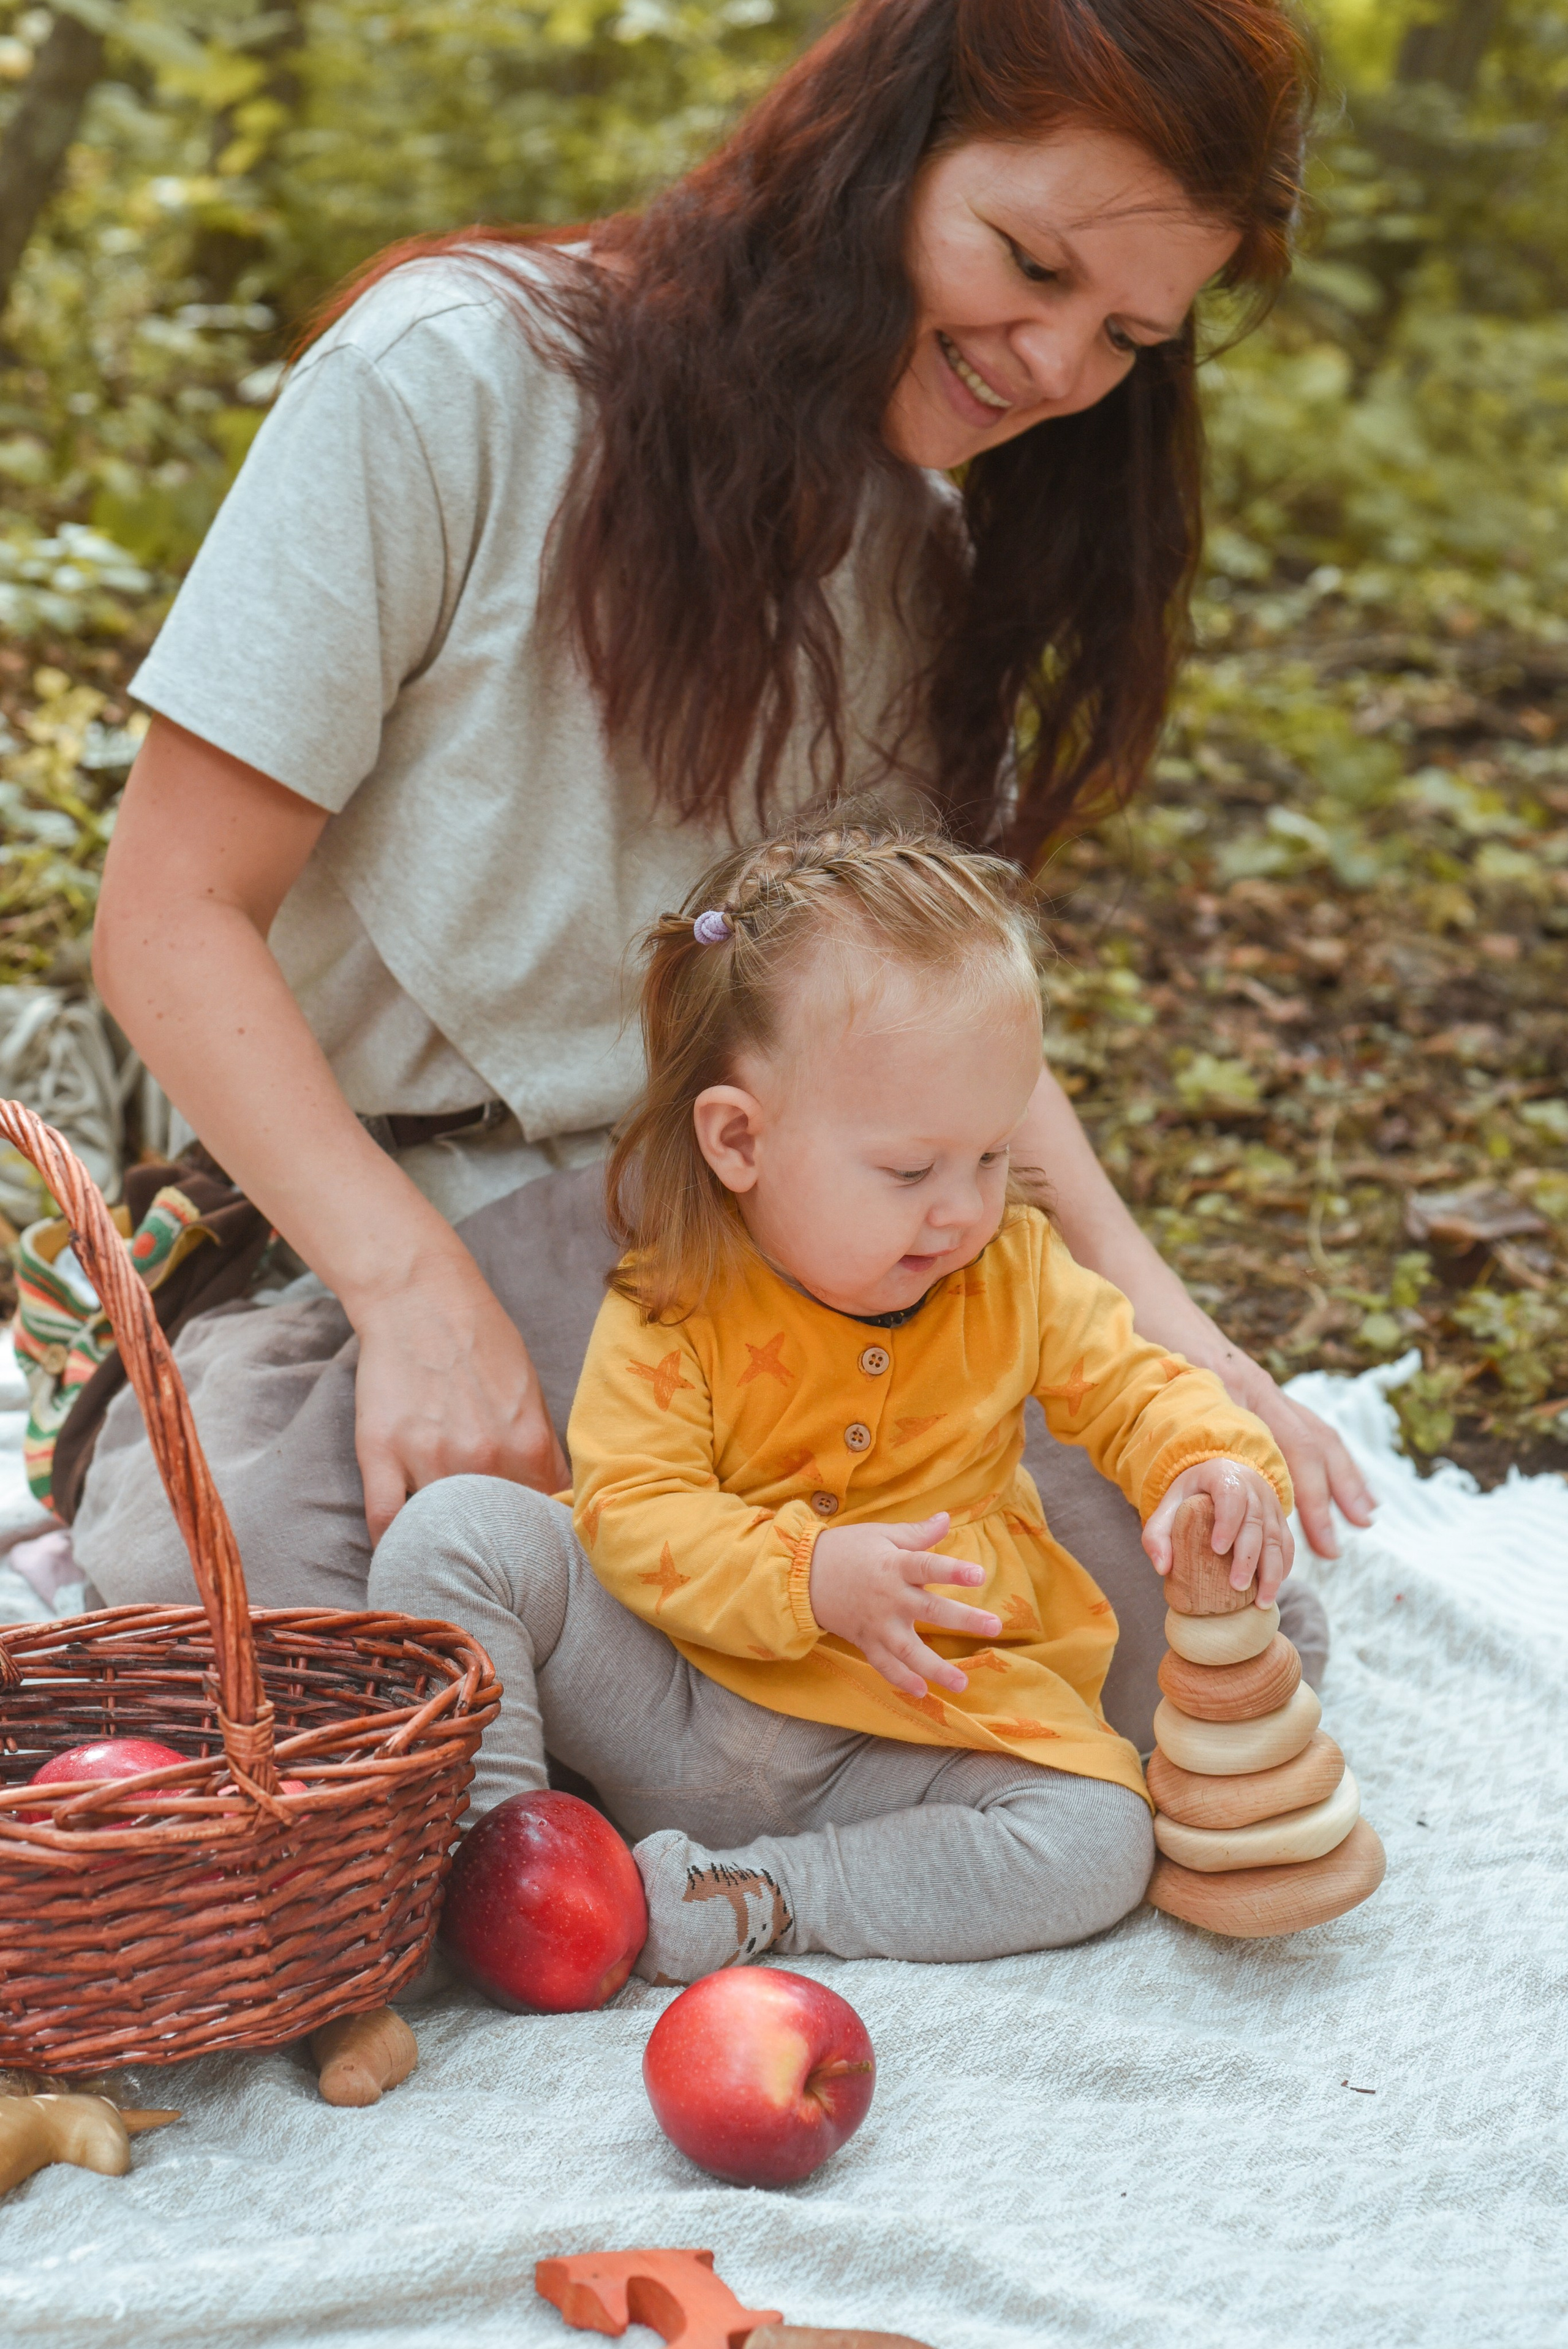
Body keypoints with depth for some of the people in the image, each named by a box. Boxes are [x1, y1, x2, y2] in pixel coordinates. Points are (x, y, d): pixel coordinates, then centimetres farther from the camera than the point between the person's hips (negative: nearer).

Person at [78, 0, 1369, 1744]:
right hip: (421, 1207, -6)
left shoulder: (924, 540, 9)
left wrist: (1157, 1320, -2)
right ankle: (209, 1420, 2)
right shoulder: (456, 379, -12)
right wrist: (420, 1295, -24)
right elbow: (175, 916, -13)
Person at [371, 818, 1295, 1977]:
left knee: (1100, 1843, -24)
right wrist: (812, 1577, -32)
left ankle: (752, 1898, -22)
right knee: (462, 1526, -21)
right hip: (671, 1698, -2)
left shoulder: (1016, 1275, -1)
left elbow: (1137, 1390, 4)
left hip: (915, 1728, 2)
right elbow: (632, 1511, -17)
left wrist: (1220, 1468, -20)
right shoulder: (671, 1309, -12)